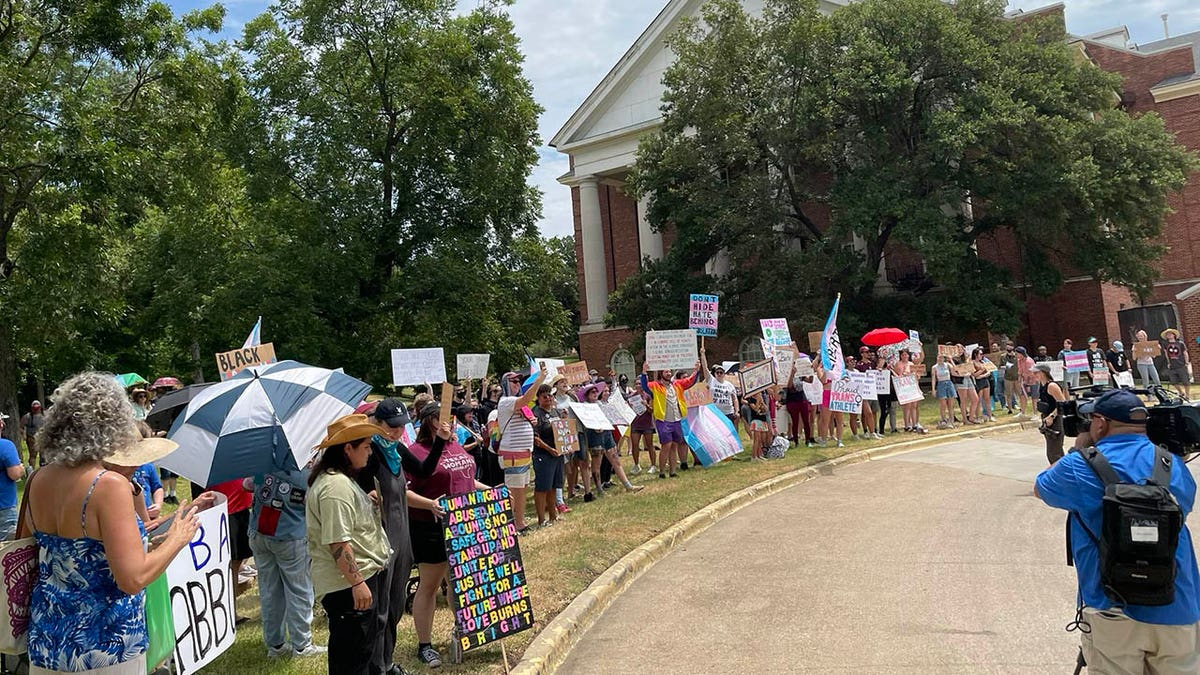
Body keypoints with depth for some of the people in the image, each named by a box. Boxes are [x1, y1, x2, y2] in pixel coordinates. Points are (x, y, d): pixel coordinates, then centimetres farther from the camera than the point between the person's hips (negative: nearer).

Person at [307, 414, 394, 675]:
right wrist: (357, 583, -25)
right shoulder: (335, 486, -22)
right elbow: (338, 543, -26)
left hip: (363, 576, 11)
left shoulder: (343, 480, 13)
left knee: (368, 648, 21)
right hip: (349, 584, -11)